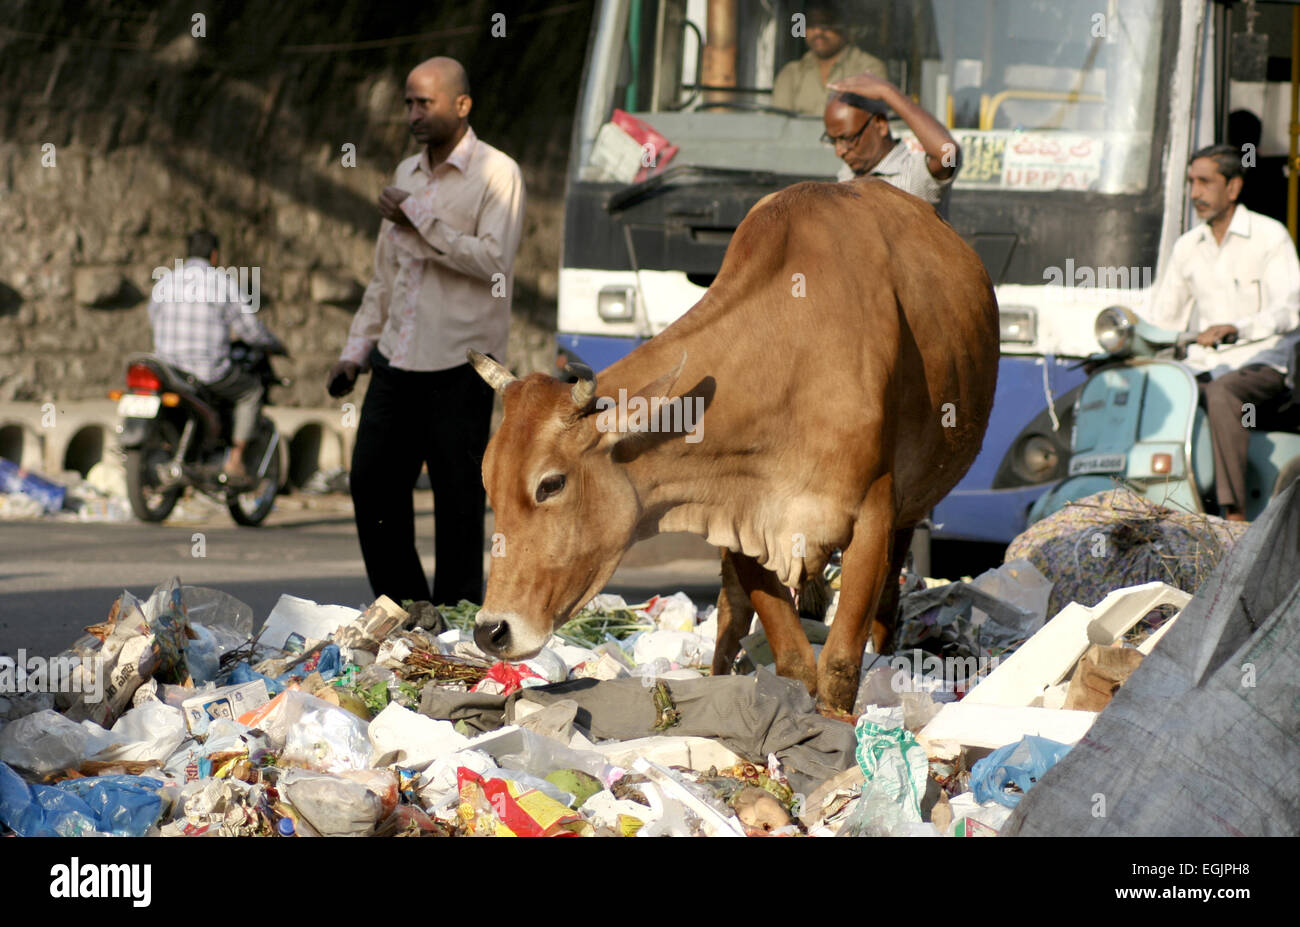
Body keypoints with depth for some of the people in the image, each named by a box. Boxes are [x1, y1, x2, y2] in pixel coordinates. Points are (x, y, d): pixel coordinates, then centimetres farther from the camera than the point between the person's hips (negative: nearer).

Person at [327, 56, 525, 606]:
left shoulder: (496, 174, -4)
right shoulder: (407, 174, 16)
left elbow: (494, 260, -18)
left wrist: (421, 221, -15)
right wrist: (356, 349, 17)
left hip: (460, 364, -6)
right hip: (398, 360, 6)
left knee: (457, 496, -3)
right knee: (372, 481, 4)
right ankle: (403, 609, 15)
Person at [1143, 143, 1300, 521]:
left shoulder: (1269, 236, -3)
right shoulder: (1188, 246, 14)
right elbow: (1161, 318, 15)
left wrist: (1235, 329, -34)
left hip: (1263, 365, -6)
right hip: (1202, 368, 6)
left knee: (1221, 393, -37)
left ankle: (1235, 513, -42)